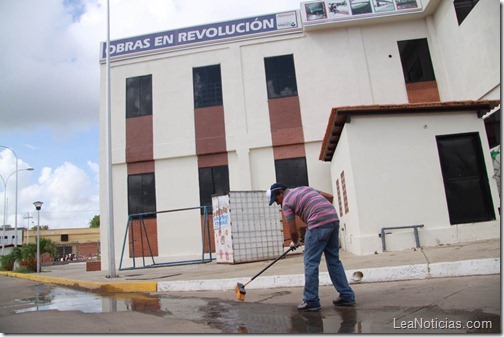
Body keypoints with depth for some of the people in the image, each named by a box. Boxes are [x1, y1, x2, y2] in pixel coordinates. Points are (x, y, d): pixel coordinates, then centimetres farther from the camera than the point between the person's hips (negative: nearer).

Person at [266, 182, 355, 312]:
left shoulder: (286, 202, 4)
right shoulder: (304, 188, 25)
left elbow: (293, 231, 2)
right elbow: (329, 197, 24)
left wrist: (295, 243, 22)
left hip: (318, 224, -8)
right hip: (334, 219, 8)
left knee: (311, 263, 1)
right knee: (334, 261, 15)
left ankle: (311, 302, 4)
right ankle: (347, 296, 18)